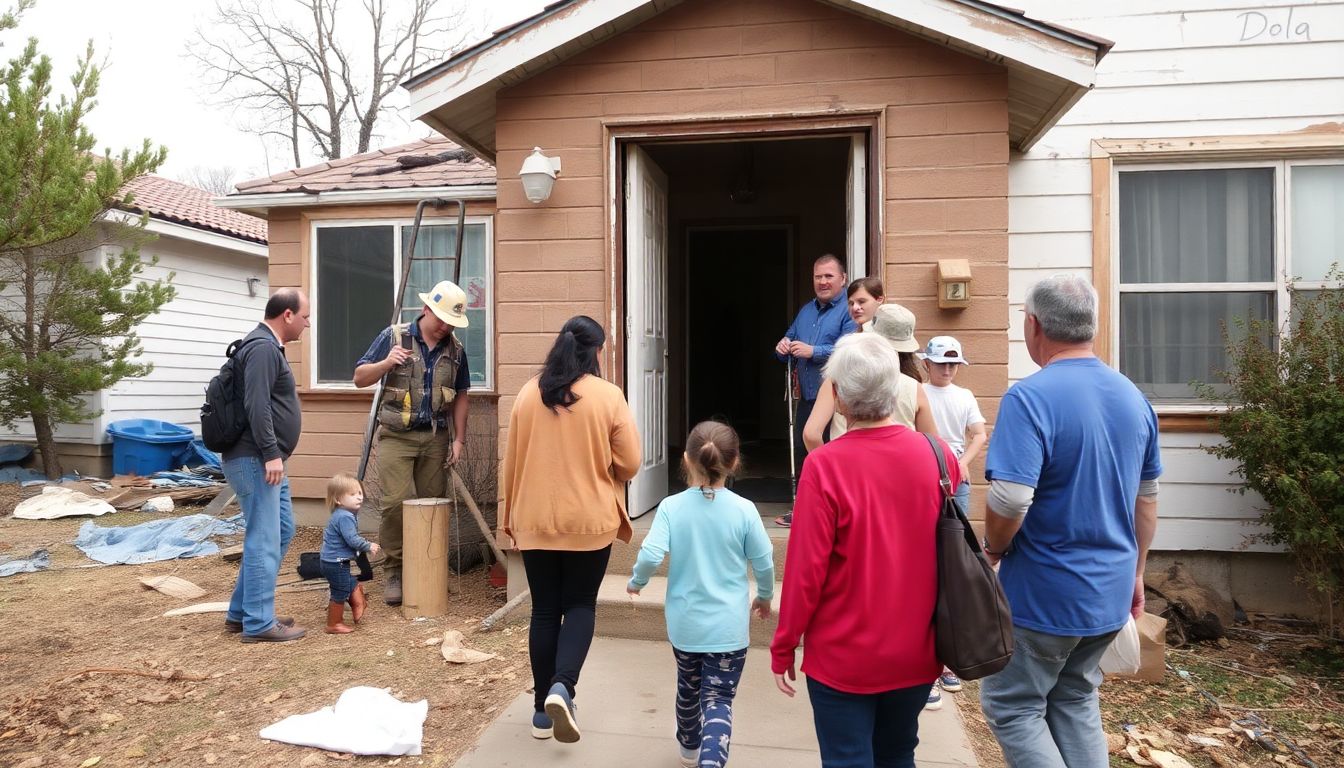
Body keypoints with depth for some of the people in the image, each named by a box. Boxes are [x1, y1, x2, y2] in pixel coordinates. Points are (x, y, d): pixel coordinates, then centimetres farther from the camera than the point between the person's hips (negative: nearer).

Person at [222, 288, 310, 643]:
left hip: (266, 460, 11)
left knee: (281, 531, 15)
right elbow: (256, 406, -24)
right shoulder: (263, 348, -15)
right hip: (254, 460, -11)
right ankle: (258, 623, 2)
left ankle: (241, 611, 24)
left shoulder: (268, 346, 18)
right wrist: (270, 453, -23)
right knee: (264, 540, -6)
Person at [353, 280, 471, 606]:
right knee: (395, 503, -11)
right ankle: (394, 571, 2)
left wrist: (458, 439, 9)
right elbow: (360, 378, 0)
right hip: (396, 436, -3)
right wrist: (386, 363, -20)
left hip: (436, 439, 3)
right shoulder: (394, 336, -2)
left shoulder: (455, 349, 7)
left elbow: (460, 397, 14)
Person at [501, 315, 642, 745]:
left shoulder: (528, 395, 0)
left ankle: (542, 710, 19)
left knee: (544, 610, 12)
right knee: (581, 605, 12)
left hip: (535, 521, 3)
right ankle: (562, 687, -8)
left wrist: (511, 514, 17)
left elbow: (511, 462, 6)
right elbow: (629, 464, -7)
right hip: (589, 521, -2)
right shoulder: (609, 396, -9)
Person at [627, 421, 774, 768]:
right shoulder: (744, 510, -12)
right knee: (719, 699, 4)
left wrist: (636, 583, 2)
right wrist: (764, 597, 15)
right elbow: (764, 563, -5)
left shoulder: (671, 507, -12)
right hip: (727, 627, -2)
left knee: (688, 687, 24)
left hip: (683, 623, 2)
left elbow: (651, 555, -19)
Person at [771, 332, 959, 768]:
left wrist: (783, 647, -6)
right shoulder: (939, 456, -8)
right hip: (917, 654, 5)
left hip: (844, 657, -4)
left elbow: (806, 568, -17)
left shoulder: (826, 466, -20)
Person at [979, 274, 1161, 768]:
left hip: (1044, 594, -7)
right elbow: (1147, 497, 12)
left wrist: (993, 549, -8)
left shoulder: (1029, 398, -21)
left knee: (1011, 708, 9)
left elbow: (1010, 502, -28)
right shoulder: (1133, 396, 3)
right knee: (1076, 702, 22)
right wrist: (1135, 572, 23)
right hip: (1110, 591, 7)